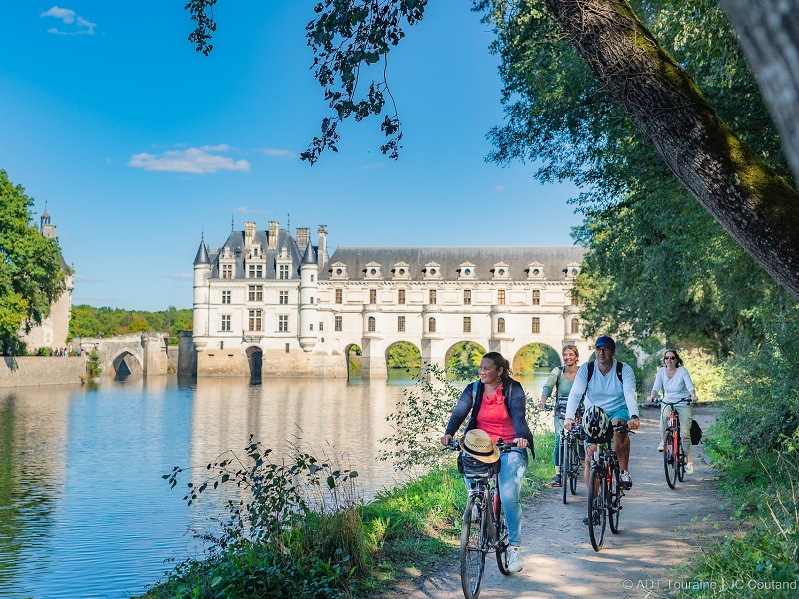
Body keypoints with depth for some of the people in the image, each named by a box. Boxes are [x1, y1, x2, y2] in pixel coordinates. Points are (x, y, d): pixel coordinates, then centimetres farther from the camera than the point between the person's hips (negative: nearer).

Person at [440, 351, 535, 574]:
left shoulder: (513, 389, -3)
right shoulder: (473, 390, 5)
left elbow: (518, 415, -17)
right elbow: (459, 412, -9)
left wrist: (521, 436, -37)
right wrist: (448, 433, -28)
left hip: (510, 449, -3)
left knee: (509, 497, -15)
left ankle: (514, 548, 0)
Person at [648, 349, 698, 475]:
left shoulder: (682, 371, -9)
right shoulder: (661, 371, 0)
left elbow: (689, 385, -21)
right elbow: (656, 387, -7)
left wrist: (693, 395, -41)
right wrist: (652, 396, -28)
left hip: (684, 405, -2)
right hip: (668, 403, 2)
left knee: (685, 433, -11)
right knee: (664, 416, -34)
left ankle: (688, 461, 2)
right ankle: (663, 441, -14)